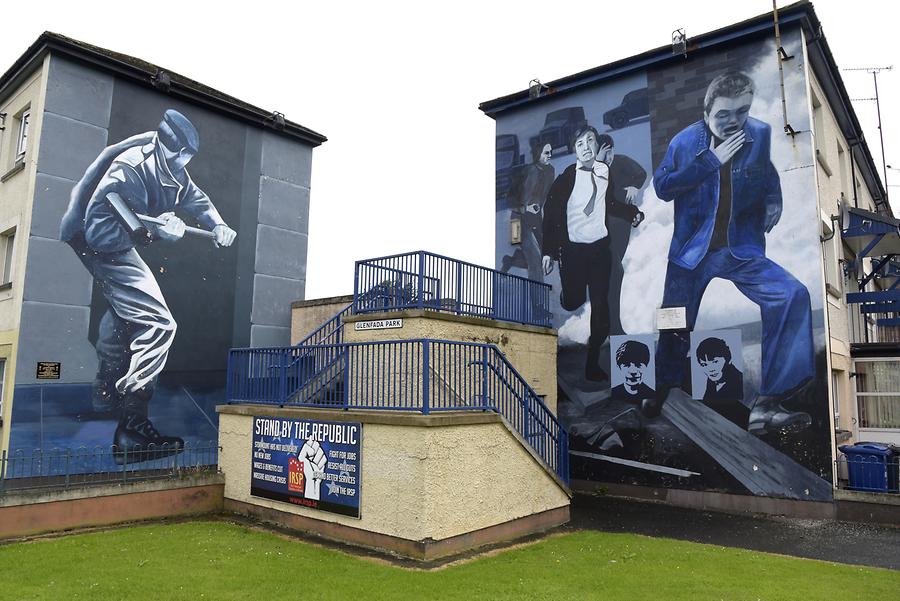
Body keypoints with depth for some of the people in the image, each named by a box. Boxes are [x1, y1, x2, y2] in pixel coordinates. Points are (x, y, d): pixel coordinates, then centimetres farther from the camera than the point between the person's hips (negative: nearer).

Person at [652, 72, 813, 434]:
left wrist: (774, 201, 2)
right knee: (674, 327, 0)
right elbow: (661, 186, -12)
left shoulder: (761, 135, 2)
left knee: (792, 295, -23)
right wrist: (711, 160, -16)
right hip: (691, 251, -1)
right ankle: (662, 395, 28)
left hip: (742, 249, 1)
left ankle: (767, 405, -21)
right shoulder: (686, 141, -1)